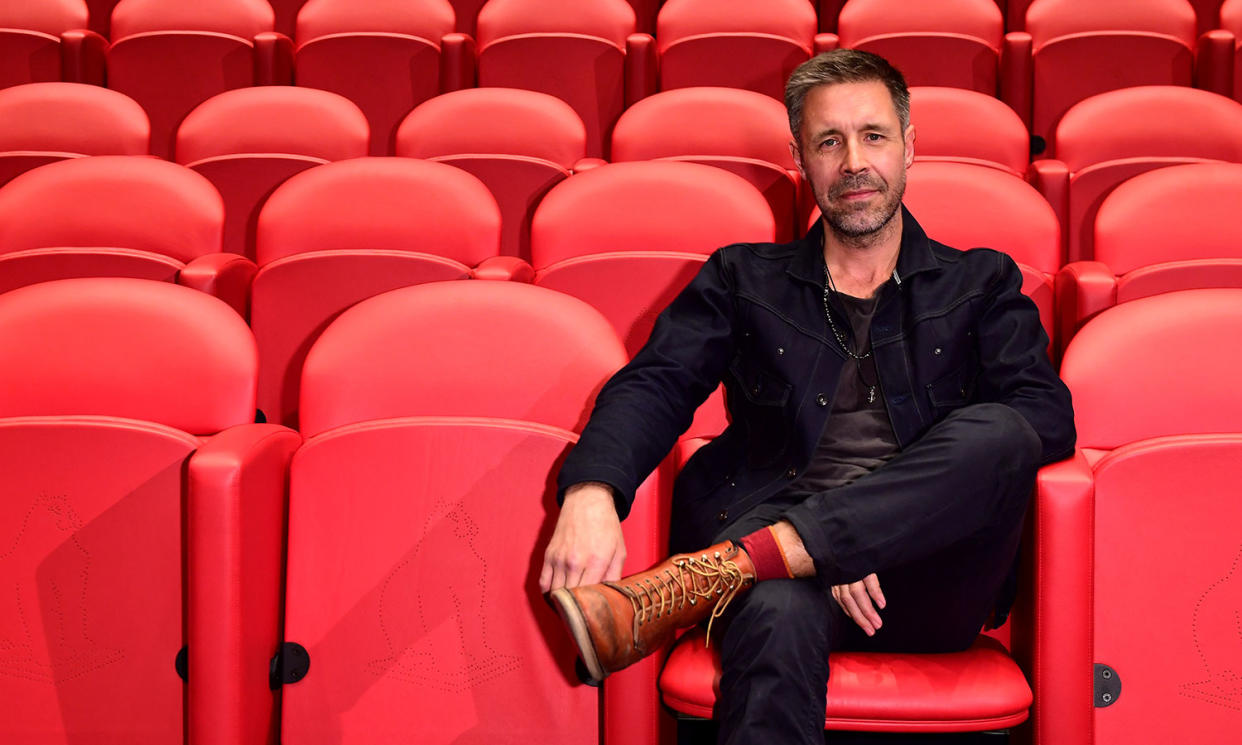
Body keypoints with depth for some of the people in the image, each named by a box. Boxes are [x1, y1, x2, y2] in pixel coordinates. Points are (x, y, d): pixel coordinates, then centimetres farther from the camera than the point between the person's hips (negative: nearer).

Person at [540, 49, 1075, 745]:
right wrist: (591, 492, -21)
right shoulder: (744, 281, 20)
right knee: (780, 614, -40)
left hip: (928, 587, 2)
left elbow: (1049, 416, 3)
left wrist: (868, 520, -13)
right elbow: (654, 384, 5)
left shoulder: (982, 284, 19)